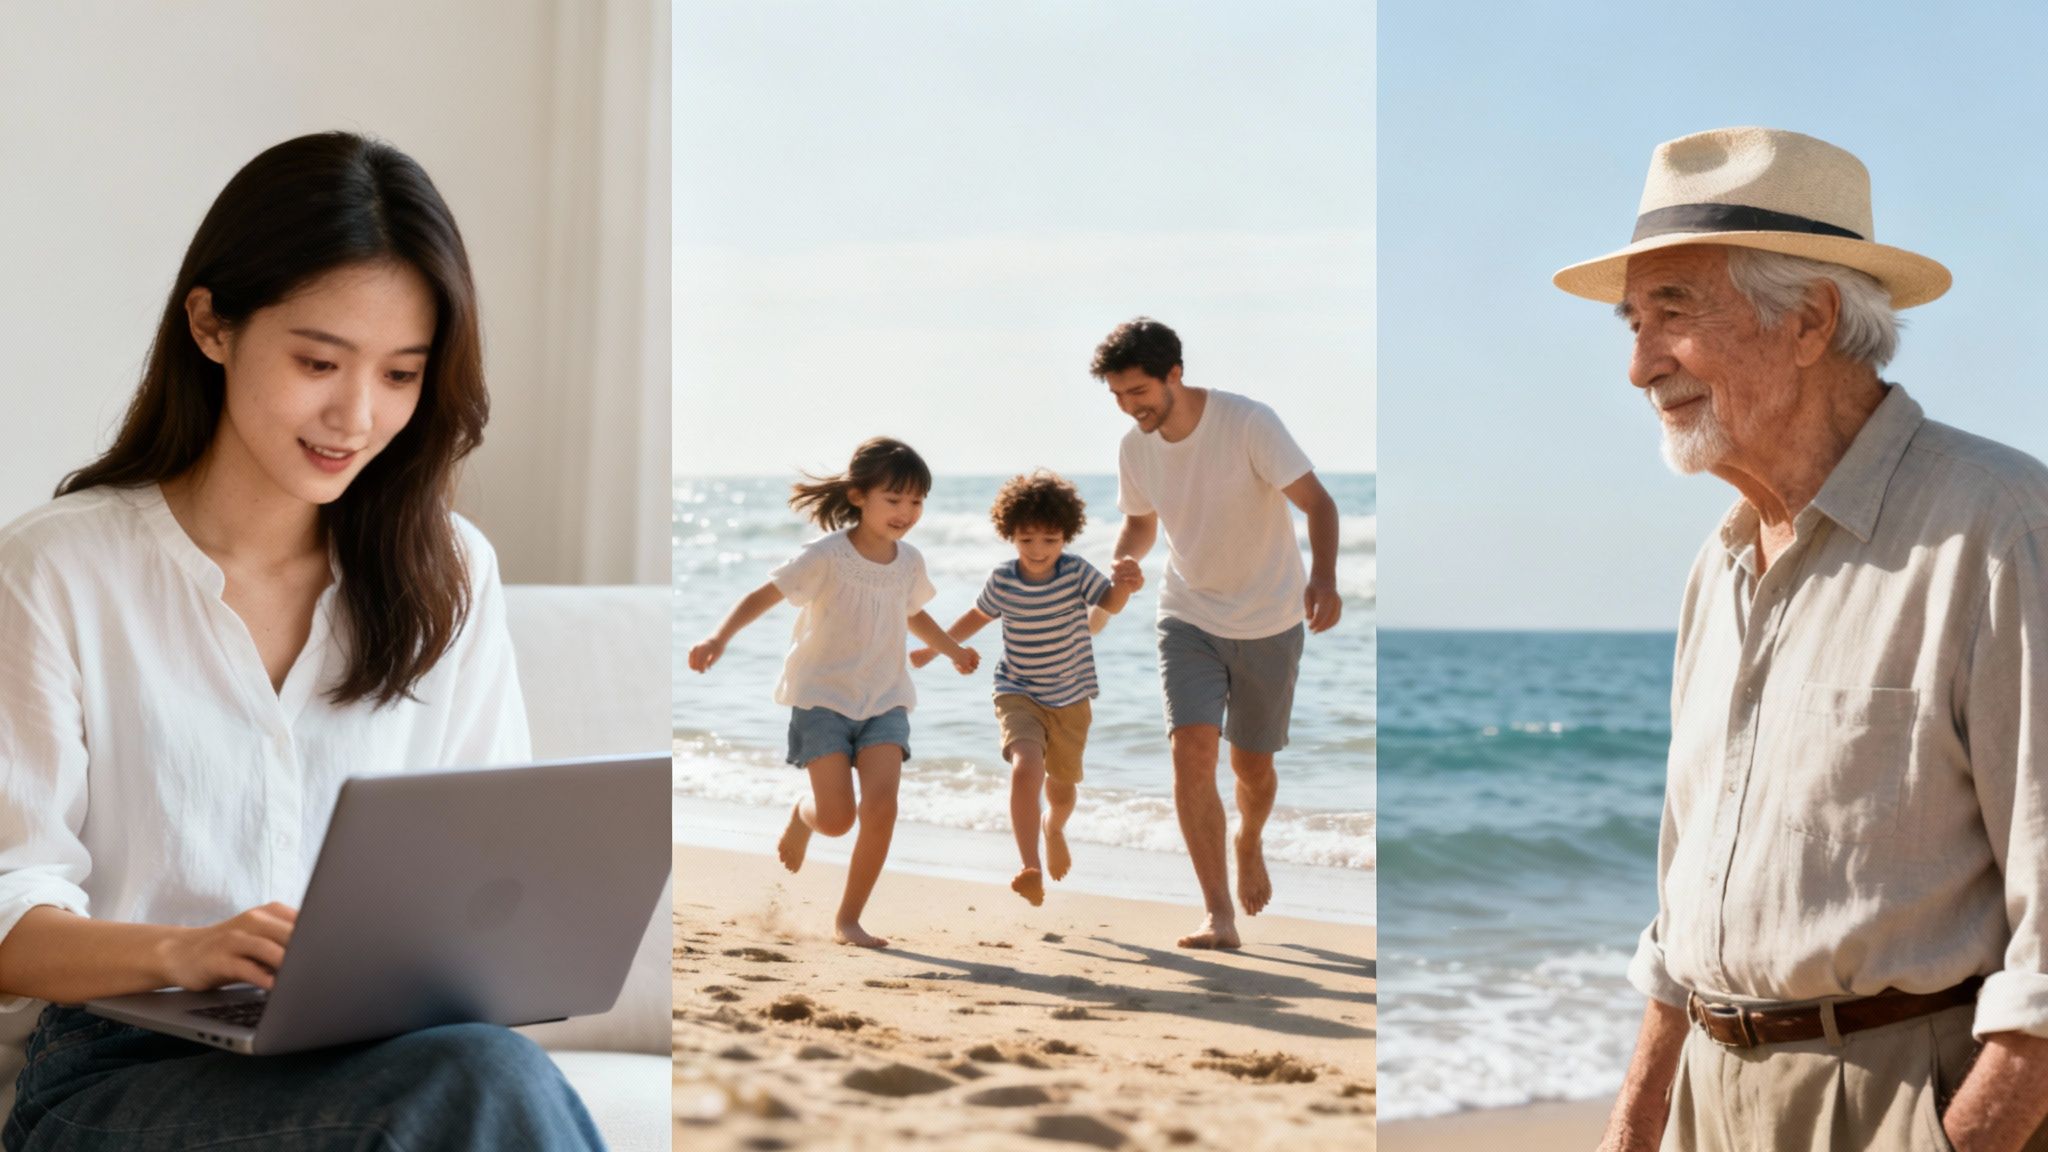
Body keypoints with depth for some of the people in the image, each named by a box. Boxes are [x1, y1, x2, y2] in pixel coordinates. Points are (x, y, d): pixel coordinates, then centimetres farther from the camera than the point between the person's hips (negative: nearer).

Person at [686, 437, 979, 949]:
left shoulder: (909, 562, 2)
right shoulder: (826, 555, -15)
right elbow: (763, 595, -20)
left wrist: (953, 650, 27)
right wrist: (720, 638, -35)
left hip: (884, 700, 4)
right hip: (823, 696, -4)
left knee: (881, 806, -15)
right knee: (836, 819, -11)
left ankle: (848, 919, 1)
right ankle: (802, 815, 29)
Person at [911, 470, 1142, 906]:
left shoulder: (1076, 571, -11)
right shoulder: (1002, 580, -7)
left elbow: (1110, 604, -18)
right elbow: (978, 615, 11)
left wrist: (1125, 585, -40)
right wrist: (934, 648, 16)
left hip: (1071, 698, 1)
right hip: (1019, 695, -1)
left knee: (1062, 785, 18)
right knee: (1026, 767, -28)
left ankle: (1055, 828, 55)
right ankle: (1031, 870, -31)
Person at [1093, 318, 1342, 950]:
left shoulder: (1249, 423, -20)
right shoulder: (1134, 448, -5)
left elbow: (1317, 501, -21)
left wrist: (1323, 577, -39)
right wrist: (1121, 564, -11)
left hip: (1268, 620, -3)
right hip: (1189, 618, 3)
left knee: (1252, 764, 9)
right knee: (1191, 748, -16)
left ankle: (1249, 846, 45)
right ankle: (1219, 915, -13)